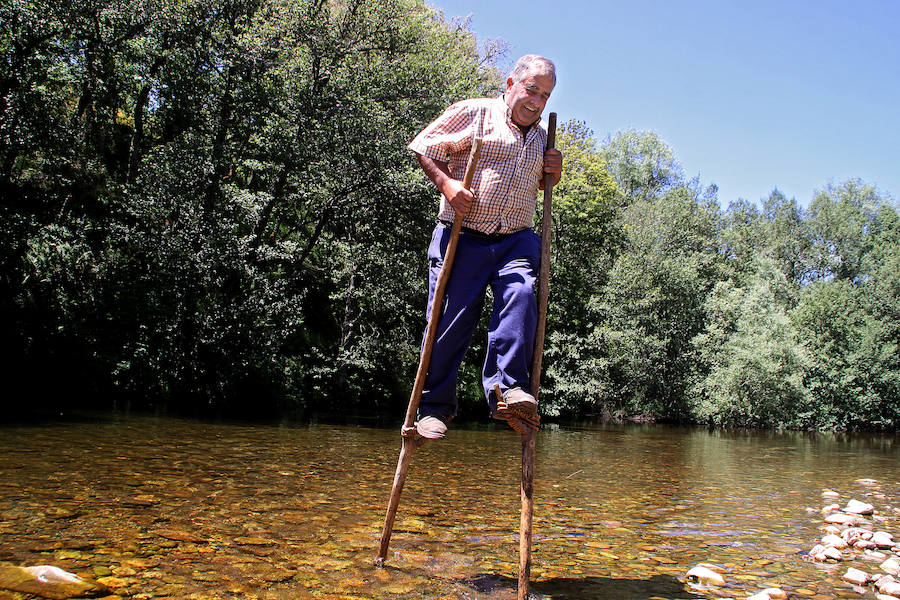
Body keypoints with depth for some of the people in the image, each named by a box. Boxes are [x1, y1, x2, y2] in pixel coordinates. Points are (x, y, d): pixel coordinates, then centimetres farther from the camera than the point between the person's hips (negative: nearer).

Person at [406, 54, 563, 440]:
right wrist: (445, 182, -13)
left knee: (521, 297, -26)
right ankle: (435, 406, 12)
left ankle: (508, 391, -25)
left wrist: (552, 176, 10)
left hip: (515, 240, 4)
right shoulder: (473, 113, 4)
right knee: (450, 321, -3)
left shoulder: (542, 137, 21)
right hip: (462, 238, -3)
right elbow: (425, 148, 3)